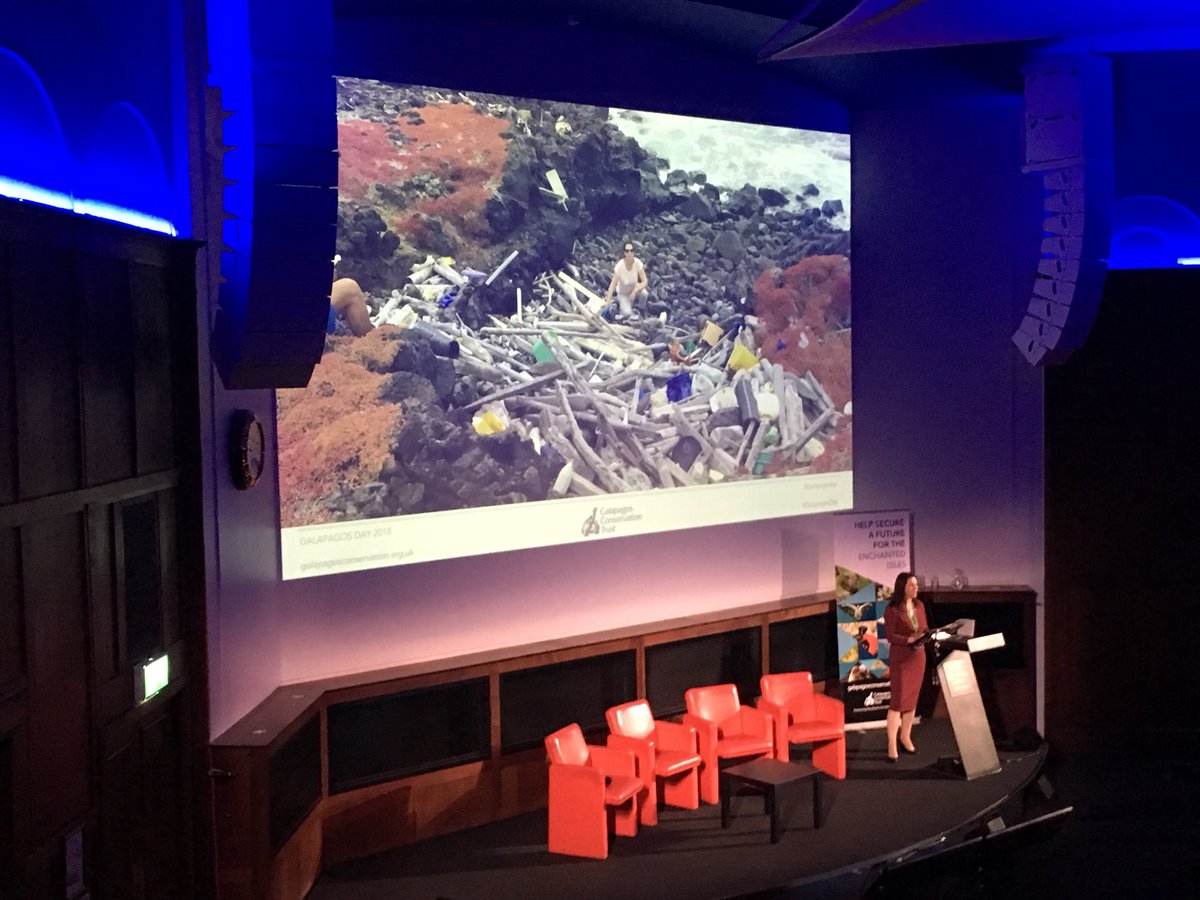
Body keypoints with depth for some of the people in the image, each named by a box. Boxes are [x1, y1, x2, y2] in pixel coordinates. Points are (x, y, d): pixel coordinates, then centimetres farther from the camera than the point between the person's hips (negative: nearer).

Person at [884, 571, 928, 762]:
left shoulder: (919, 605, 6)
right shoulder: (892, 609, -13)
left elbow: (925, 629, 12)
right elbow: (890, 637, -17)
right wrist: (910, 639, -28)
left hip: (918, 657, 6)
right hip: (900, 659, -6)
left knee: (912, 699, 12)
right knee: (898, 701, -5)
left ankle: (905, 737, 26)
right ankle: (892, 744, 1)